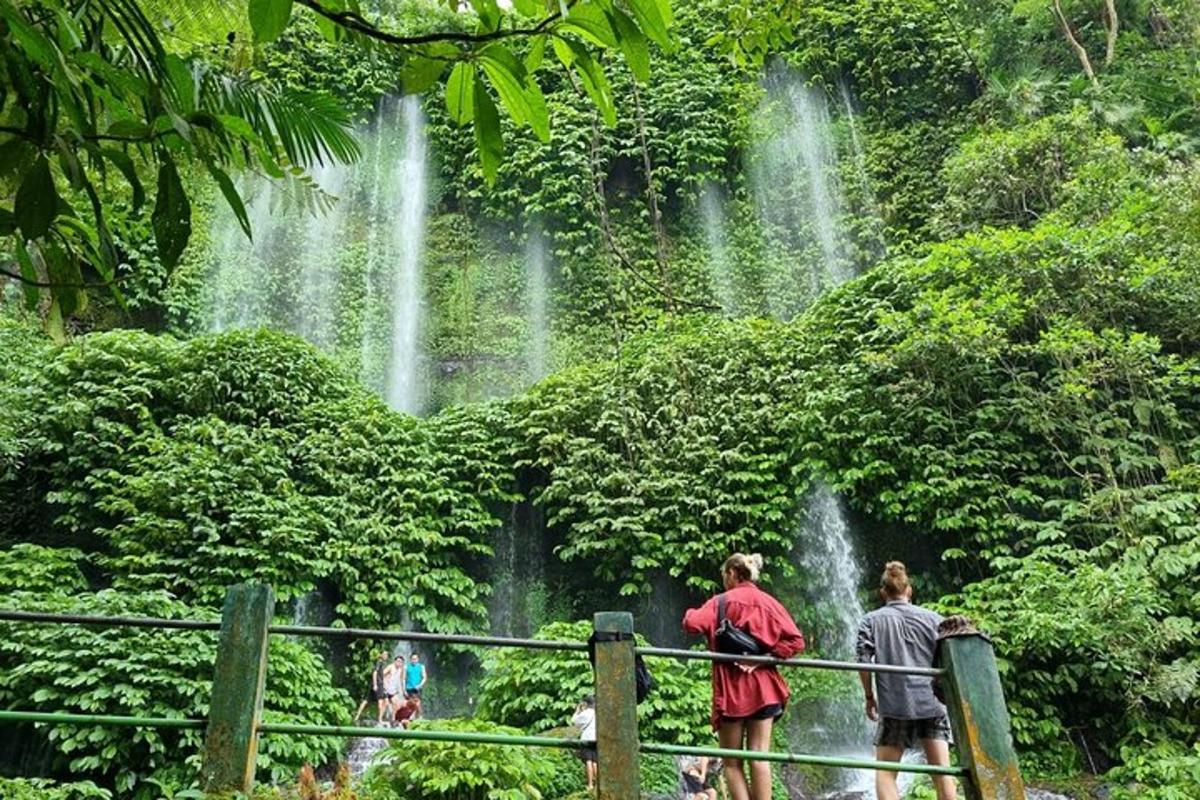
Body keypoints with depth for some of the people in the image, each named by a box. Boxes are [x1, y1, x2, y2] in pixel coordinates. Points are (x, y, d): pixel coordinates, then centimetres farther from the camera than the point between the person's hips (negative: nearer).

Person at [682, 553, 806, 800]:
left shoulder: (721, 601, -3)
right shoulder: (769, 603, 8)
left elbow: (692, 624, -17)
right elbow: (796, 640, -2)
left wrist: (691, 613, 4)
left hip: (730, 689, -3)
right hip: (763, 689, 3)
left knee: (732, 761, 6)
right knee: (759, 756, 3)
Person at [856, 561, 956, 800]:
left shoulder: (872, 621, 5)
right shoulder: (932, 618, 9)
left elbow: (863, 661, -3)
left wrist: (869, 697, 8)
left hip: (894, 705, -2)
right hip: (932, 703, 2)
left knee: (885, 771, 5)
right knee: (942, 769, 2)